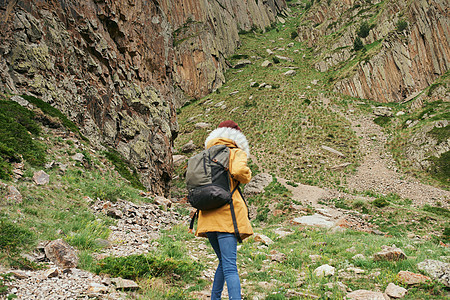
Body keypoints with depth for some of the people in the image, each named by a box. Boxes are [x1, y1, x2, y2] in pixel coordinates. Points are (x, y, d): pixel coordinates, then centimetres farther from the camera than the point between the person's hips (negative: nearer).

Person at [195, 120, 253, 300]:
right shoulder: (236, 153, 3)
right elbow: (239, 170, -16)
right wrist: (246, 178, 3)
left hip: (208, 216, 6)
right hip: (227, 214, -6)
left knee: (224, 262, 20)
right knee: (229, 266, -13)